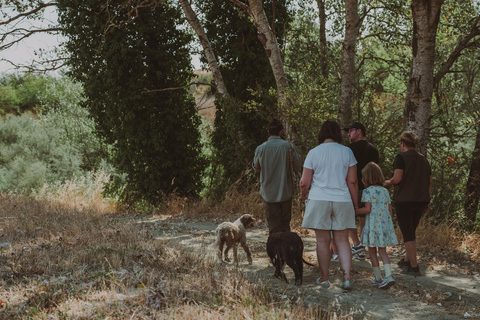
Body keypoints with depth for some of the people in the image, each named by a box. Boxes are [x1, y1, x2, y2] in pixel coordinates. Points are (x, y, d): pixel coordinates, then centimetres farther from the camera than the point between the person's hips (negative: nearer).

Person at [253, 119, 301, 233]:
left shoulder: (261, 148, -6)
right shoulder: (288, 146, -8)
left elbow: (256, 167, 9)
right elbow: (297, 166, -2)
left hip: (268, 192, 0)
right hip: (285, 192, 0)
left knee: (272, 223, 5)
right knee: (285, 222, 12)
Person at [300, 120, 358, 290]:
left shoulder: (313, 153, -2)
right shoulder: (347, 152, 1)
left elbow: (304, 183, -2)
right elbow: (352, 181, 1)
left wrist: (304, 194, 19)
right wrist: (355, 204, 10)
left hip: (319, 200, -1)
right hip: (342, 200, 2)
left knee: (322, 241, 6)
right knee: (342, 240, 8)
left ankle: (324, 278, 14)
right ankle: (347, 277, 0)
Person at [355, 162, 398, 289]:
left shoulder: (367, 191, -9)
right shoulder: (385, 191, 9)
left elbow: (367, 209, -16)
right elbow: (389, 210, 10)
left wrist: (354, 211, -4)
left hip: (373, 224, -6)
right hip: (385, 223, 6)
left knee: (372, 251, 8)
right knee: (383, 251, 12)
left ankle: (378, 277, 13)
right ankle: (389, 276, -3)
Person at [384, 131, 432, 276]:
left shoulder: (401, 158, -8)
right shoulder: (423, 160, 12)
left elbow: (397, 179, -20)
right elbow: (429, 183, 14)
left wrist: (388, 182, 1)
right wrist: (427, 202, 19)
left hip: (404, 200, -7)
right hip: (421, 200, 7)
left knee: (407, 234, -3)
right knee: (411, 231, 21)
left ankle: (414, 267, -6)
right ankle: (407, 260, 32)